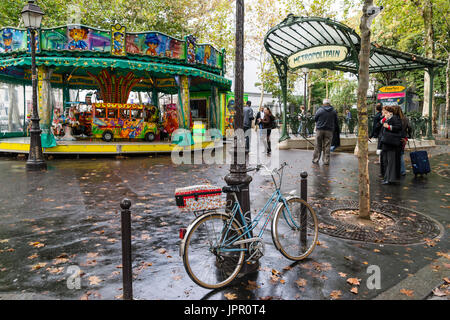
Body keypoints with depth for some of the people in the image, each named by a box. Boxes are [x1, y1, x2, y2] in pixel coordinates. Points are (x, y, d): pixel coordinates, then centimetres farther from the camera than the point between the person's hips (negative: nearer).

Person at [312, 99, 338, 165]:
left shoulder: (320, 110, -7)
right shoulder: (334, 111, 1)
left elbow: (315, 118, 2)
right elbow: (336, 121, 8)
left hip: (320, 130, -1)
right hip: (329, 130, 1)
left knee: (318, 146, 5)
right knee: (327, 146, 5)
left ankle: (315, 160, 8)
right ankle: (326, 161, 8)